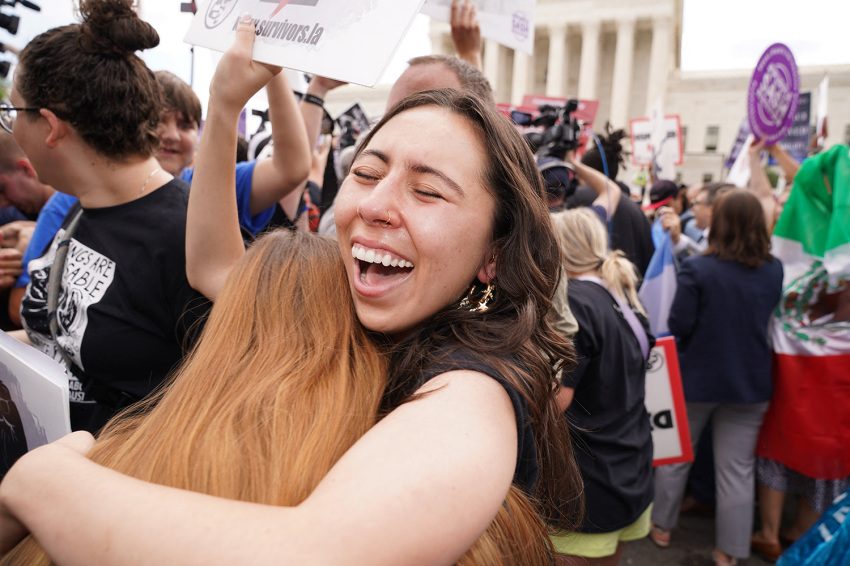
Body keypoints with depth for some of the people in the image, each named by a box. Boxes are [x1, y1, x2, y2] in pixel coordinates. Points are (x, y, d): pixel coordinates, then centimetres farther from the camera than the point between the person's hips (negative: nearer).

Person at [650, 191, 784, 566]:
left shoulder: (697, 270, -18)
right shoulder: (775, 271, -5)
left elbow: (679, 325, -15)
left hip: (695, 379, -2)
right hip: (750, 381, 2)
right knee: (737, 470, 11)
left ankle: (662, 527, 33)